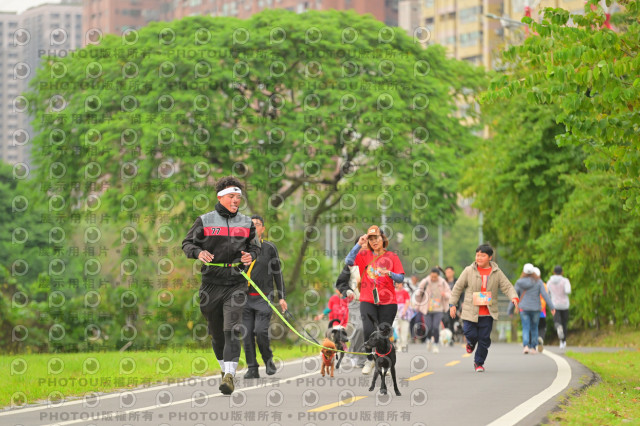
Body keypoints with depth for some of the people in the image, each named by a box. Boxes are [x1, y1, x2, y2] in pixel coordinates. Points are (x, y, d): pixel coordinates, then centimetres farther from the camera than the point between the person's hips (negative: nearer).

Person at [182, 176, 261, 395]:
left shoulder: (246, 223, 8)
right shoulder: (204, 221, 3)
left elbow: (255, 246, 19)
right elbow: (187, 243, 7)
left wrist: (251, 255, -4)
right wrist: (198, 252, -15)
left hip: (236, 283, -1)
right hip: (211, 282, 1)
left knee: (232, 330, -15)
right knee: (216, 332, 12)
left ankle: (229, 376, -23)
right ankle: (225, 367, 34)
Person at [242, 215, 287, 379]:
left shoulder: (269, 248, 7)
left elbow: (277, 273, 11)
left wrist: (281, 297, 7)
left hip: (264, 297, -2)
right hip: (245, 297, 2)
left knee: (261, 331, -15)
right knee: (247, 334, -3)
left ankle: (268, 359, 9)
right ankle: (252, 368, 5)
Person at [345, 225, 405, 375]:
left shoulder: (392, 257, 6)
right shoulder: (364, 254, 6)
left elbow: (401, 278, 1)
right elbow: (349, 261, -11)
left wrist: (389, 273, -18)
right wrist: (359, 244, -15)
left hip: (387, 302, 1)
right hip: (367, 300, 0)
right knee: (368, 330, -17)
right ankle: (370, 360, 4)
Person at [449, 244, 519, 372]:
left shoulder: (497, 273, 4)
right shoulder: (469, 271, 0)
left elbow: (507, 287, 3)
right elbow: (458, 287, 5)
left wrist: (514, 297, -17)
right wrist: (452, 304, 2)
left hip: (488, 313, 1)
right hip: (470, 312, -1)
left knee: (484, 339, 2)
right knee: (471, 334, -7)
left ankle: (479, 363, 19)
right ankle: (471, 343, 31)